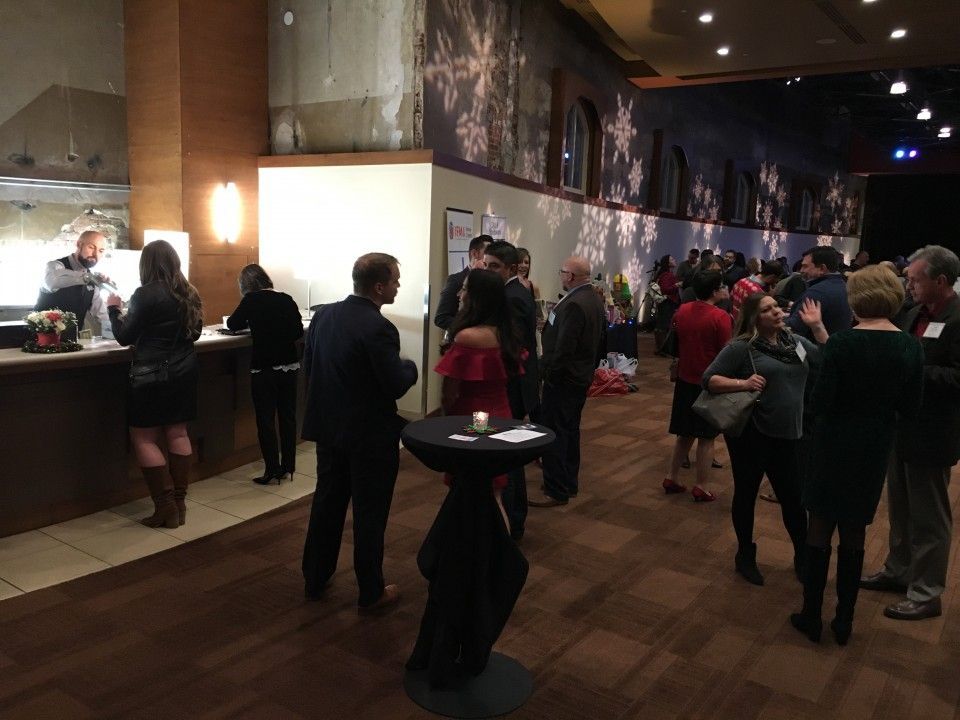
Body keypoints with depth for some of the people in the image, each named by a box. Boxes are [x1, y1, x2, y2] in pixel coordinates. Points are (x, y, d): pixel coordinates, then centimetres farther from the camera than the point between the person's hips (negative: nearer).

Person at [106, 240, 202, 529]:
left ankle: (166, 508, 0)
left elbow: (124, 336, -7)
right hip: (184, 370, 6)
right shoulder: (189, 293, 4)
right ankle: (179, 503, 15)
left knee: (144, 438, 2)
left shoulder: (145, 294, -14)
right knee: (177, 434, 11)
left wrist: (113, 309, 7)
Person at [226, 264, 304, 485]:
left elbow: (232, 324, 5)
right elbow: (299, 331, 8)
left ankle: (273, 470, 7)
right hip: (290, 366, 4)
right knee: (288, 417, 13)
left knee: (266, 420, 5)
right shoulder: (287, 299, 2)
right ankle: (288, 467, 21)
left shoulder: (252, 300, -8)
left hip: (264, 369, -4)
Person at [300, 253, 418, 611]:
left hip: (328, 427, 7)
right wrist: (410, 367, -2)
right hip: (370, 435, -7)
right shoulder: (379, 329, -23)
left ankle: (315, 580, 33)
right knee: (369, 514, 7)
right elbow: (396, 386, -21)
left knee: (327, 504, 19)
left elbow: (308, 365, 8)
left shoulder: (323, 315, 0)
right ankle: (371, 592, 20)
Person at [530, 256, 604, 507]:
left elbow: (564, 348, -25)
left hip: (563, 378, -10)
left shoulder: (573, 305, -23)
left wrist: (549, 373, -13)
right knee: (570, 430, 18)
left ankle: (556, 491, 4)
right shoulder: (594, 300, 8)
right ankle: (570, 483, 29)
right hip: (582, 376, 10)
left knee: (554, 433, -2)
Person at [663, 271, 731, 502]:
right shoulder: (720, 317, -17)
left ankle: (672, 479, 21)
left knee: (685, 434, 17)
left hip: (685, 380, 6)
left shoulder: (682, 311, 0)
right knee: (706, 437, 5)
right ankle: (701, 488, 11)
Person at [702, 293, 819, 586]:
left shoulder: (797, 341, 7)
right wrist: (743, 383, -26)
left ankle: (803, 556, 33)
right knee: (746, 494, 12)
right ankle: (745, 555, 31)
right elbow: (709, 379, -12)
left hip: (789, 434, 4)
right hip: (751, 434, -4)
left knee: (793, 498, 13)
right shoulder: (741, 347, -10)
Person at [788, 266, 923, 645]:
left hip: (835, 446, -4)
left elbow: (821, 403, -17)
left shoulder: (842, 342, -19)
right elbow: (909, 410, 1)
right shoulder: (911, 346, -5)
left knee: (820, 529, 11)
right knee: (854, 535, 16)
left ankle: (811, 616, 20)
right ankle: (844, 621, 26)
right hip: (875, 448, 4)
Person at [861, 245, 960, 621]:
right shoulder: (913, 315, 7)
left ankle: (926, 593, 19)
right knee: (900, 509, 21)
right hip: (901, 427, 8)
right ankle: (899, 570, 37)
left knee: (929, 517, 6)